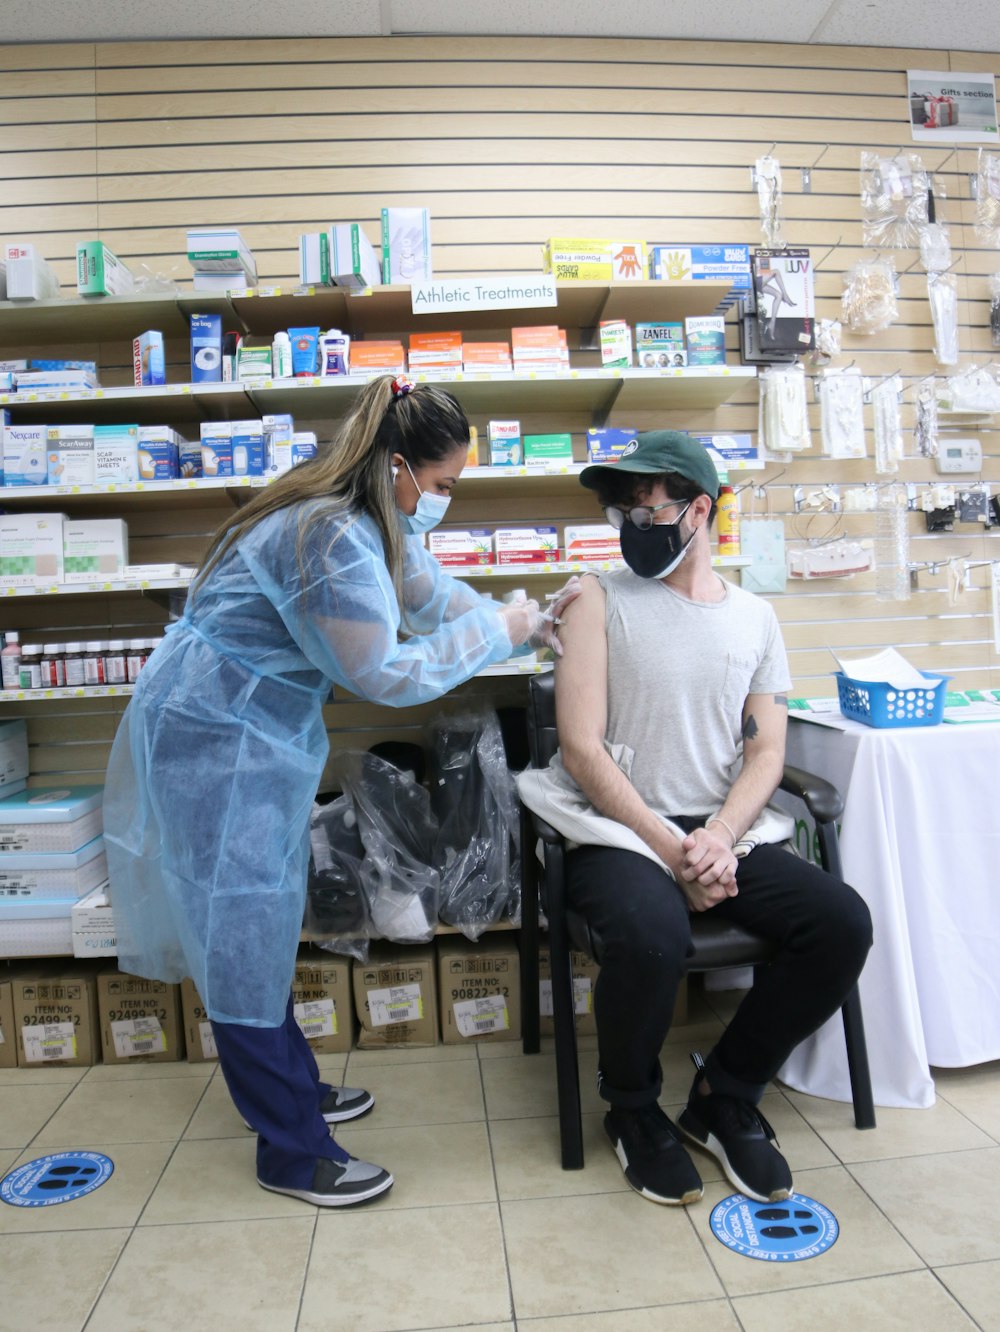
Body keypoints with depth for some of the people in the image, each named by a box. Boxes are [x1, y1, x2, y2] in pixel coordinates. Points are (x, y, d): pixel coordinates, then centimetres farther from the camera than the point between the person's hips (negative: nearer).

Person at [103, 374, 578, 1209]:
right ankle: (292, 1154, 17)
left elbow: (435, 594, 13)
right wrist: (498, 630, -16)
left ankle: (293, 1089, 37)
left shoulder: (375, 522, 4)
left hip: (258, 739, 10)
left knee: (265, 927, 20)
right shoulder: (332, 537, -27)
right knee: (241, 941, 1)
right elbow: (385, 673, -25)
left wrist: (532, 627, 8)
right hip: (212, 742, -10)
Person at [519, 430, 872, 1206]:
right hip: (620, 833, -4)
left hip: (723, 833, 4)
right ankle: (634, 1111, 2)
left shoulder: (756, 618, 11)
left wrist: (720, 838, -14)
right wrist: (670, 850, -15)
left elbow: (766, 751, 6)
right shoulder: (602, 599, 0)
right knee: (651, 935, -33)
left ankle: (725, 1098, 7)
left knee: (843, 923, -18)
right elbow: (582, 747, -9)